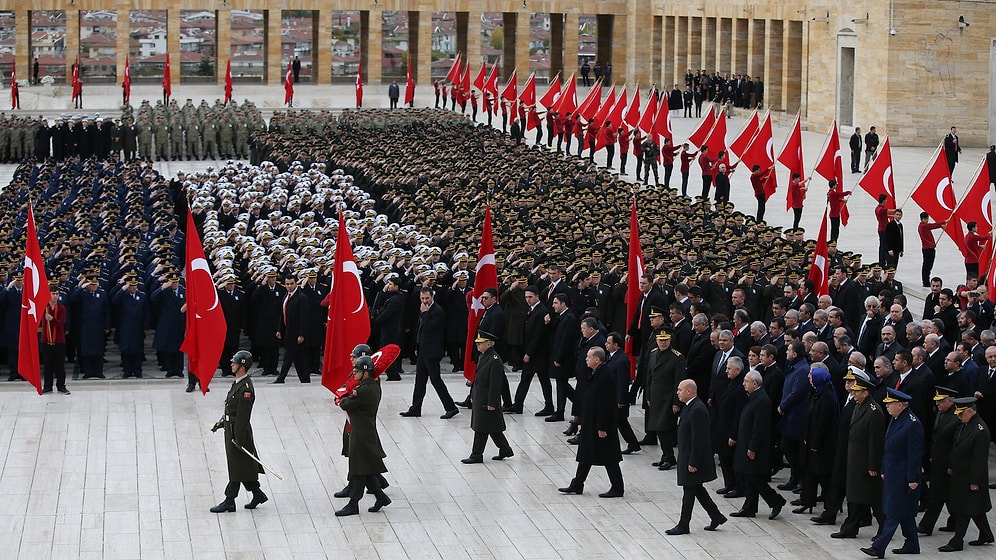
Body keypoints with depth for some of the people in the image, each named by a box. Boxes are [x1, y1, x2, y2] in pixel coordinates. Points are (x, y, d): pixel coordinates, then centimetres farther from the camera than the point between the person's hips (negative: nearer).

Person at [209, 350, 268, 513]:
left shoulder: (245, 388, -23)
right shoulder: (238, 382, 7)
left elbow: (243, 415, -23)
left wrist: (238, 438, -21)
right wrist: (222, 421, 22)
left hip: (239, 431, -10)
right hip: (231, 428, 10)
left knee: (236, 467, 0)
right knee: (244, 466, 16)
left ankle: (229, 502, 7)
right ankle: (257, 494, 27)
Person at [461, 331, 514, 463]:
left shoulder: (494, 361, -20)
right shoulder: (482, 357, 10)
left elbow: (495, 384, -21)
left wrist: (492, 403, -21)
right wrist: (473, 396, 19)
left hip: (487, 401, -10)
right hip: (479, 398, 10)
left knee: (481, 428, -2)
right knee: (493, 428, 16)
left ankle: (476, 455, 6)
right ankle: (505, 450, 25)